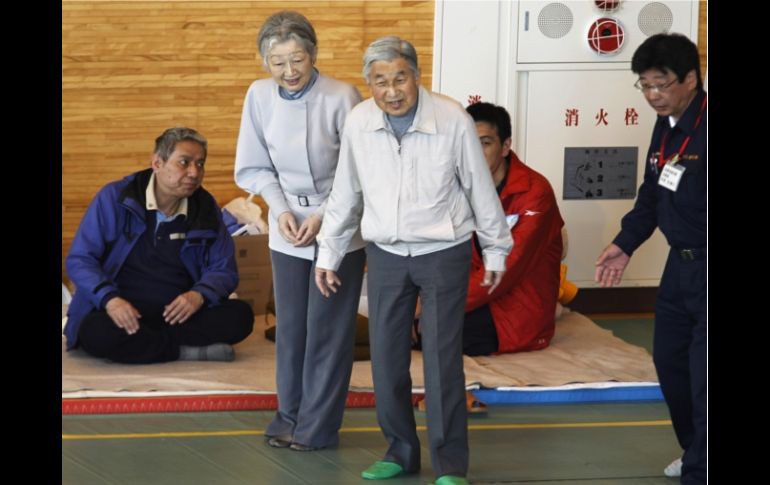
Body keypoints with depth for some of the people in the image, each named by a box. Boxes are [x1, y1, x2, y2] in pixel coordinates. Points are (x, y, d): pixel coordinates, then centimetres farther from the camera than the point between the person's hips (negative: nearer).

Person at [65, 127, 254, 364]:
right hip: (124, 315, -3)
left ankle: (141, 342, -23)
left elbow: (224, 270, 8)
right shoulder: (114, 198, -5)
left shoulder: (206, 209, 4)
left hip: (176, 315, 3)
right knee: (96, 333, -37)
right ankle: (186, 350, -22)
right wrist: (109, 299, -25)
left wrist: (200, 295, -16)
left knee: (240, 316, -21)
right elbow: (79, 260, -6)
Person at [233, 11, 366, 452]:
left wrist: (325, 215, -16)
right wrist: (281, 209, -10)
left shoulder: (342, 98, -20)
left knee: (327, 328, 0)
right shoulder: (260, 96, -8)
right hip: (288, 228, 4)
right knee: (290, 325, 9)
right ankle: (290, 416, 20)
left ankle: (318, 426, 7)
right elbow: (253, 168, 3)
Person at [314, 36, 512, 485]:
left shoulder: (453, 120, -16)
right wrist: (329, 254, 12)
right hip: (386, 255, 3)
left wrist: (496, 250, 5)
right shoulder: (359, 123, -8)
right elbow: (345, 194, 7)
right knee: (387, 359, 6)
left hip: (444, 254, -3)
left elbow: (479, 188, -4)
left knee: (443, 360, -5)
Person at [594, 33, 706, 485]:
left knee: (702, 374, -8)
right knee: (669, 359, 19)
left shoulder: (703, 129, -21)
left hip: (703, 267, -10)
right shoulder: (666, 128, 8)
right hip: (682, 263, 10)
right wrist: (625, 244, 18)